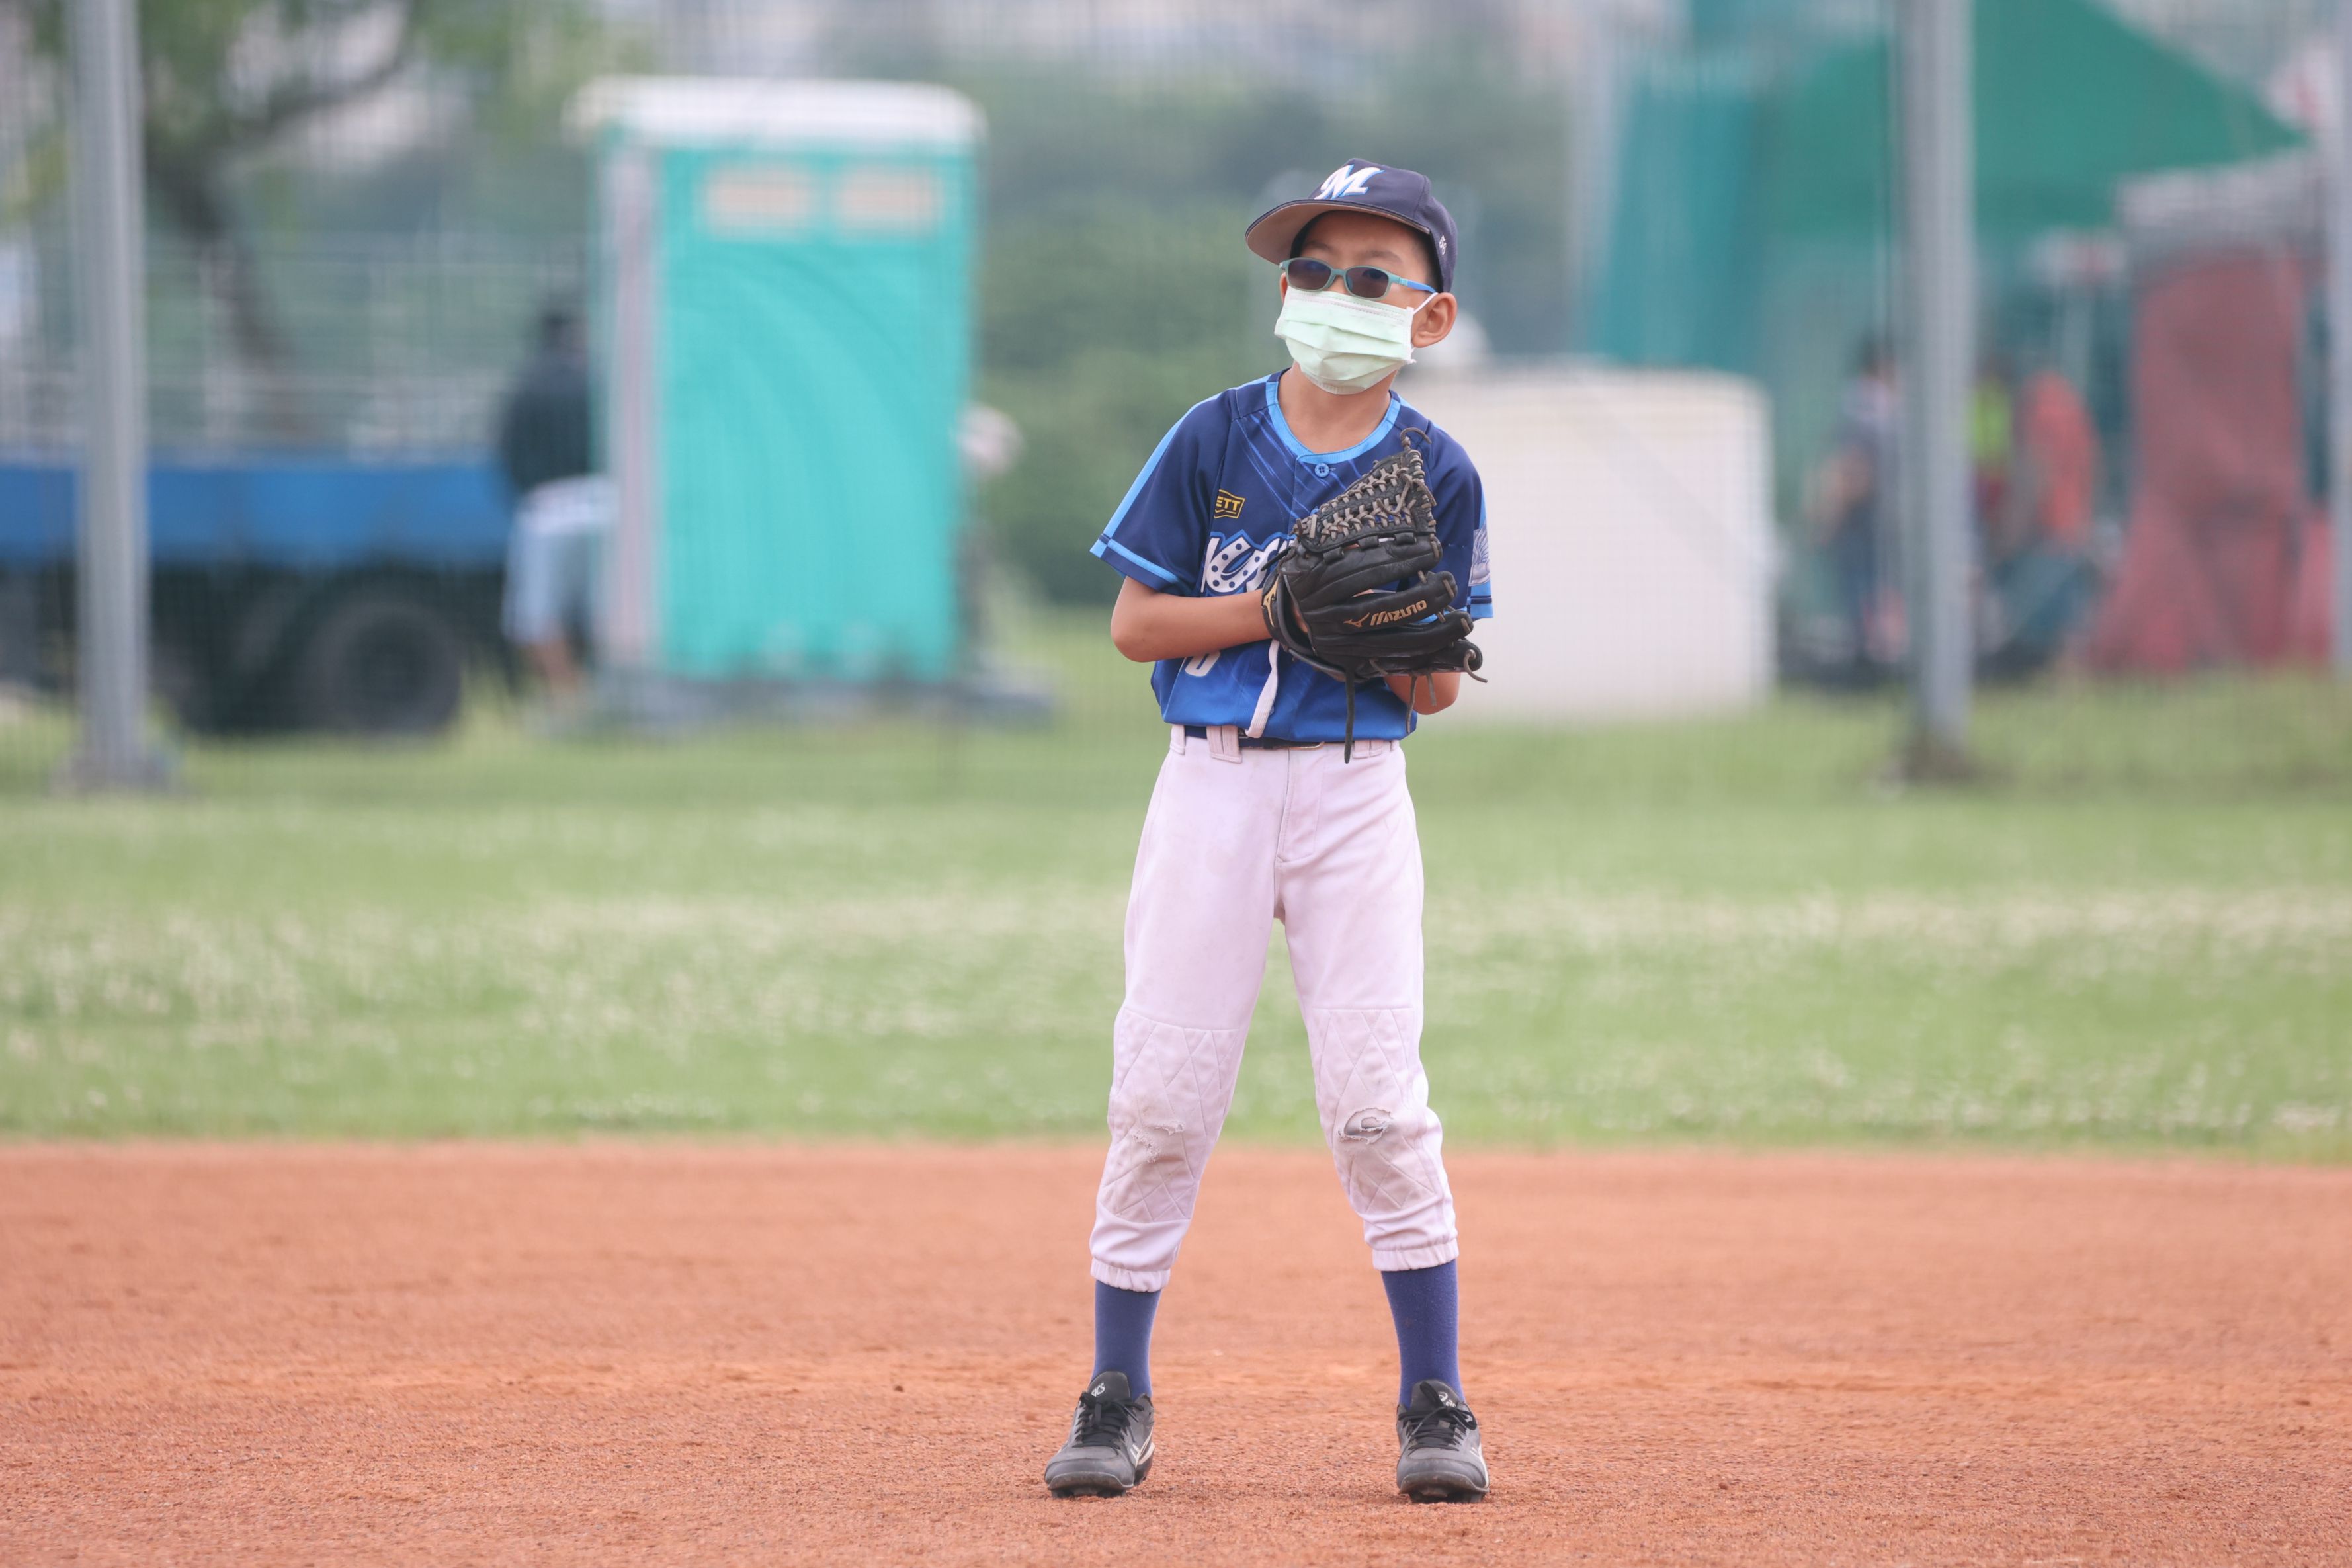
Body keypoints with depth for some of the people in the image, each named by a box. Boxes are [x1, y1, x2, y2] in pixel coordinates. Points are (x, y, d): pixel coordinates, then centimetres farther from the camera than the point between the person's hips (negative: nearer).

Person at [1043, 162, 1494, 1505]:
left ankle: (1435, 1399, 3)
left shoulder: (1438, 474, 0)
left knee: (1379, 1093, -7)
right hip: (1213, 785, 0)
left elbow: (1441, 688, 2)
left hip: (1356, 791, 0)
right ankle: (1119, 1394, 10)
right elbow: (1135, 623, -1)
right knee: (1163, 1092, -1)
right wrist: (1277, 609, -14)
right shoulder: (1216, 439, 0)